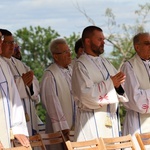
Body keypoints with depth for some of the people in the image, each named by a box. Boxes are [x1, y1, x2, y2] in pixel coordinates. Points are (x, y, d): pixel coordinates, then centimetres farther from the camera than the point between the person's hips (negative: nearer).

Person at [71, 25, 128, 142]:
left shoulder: (105, 62, 14)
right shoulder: (81, 65, -7)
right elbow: (87, 95, -19)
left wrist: (118, 85, -10)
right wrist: (110, 83, -14)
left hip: (111, 119, 7)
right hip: (92, 121, -7)